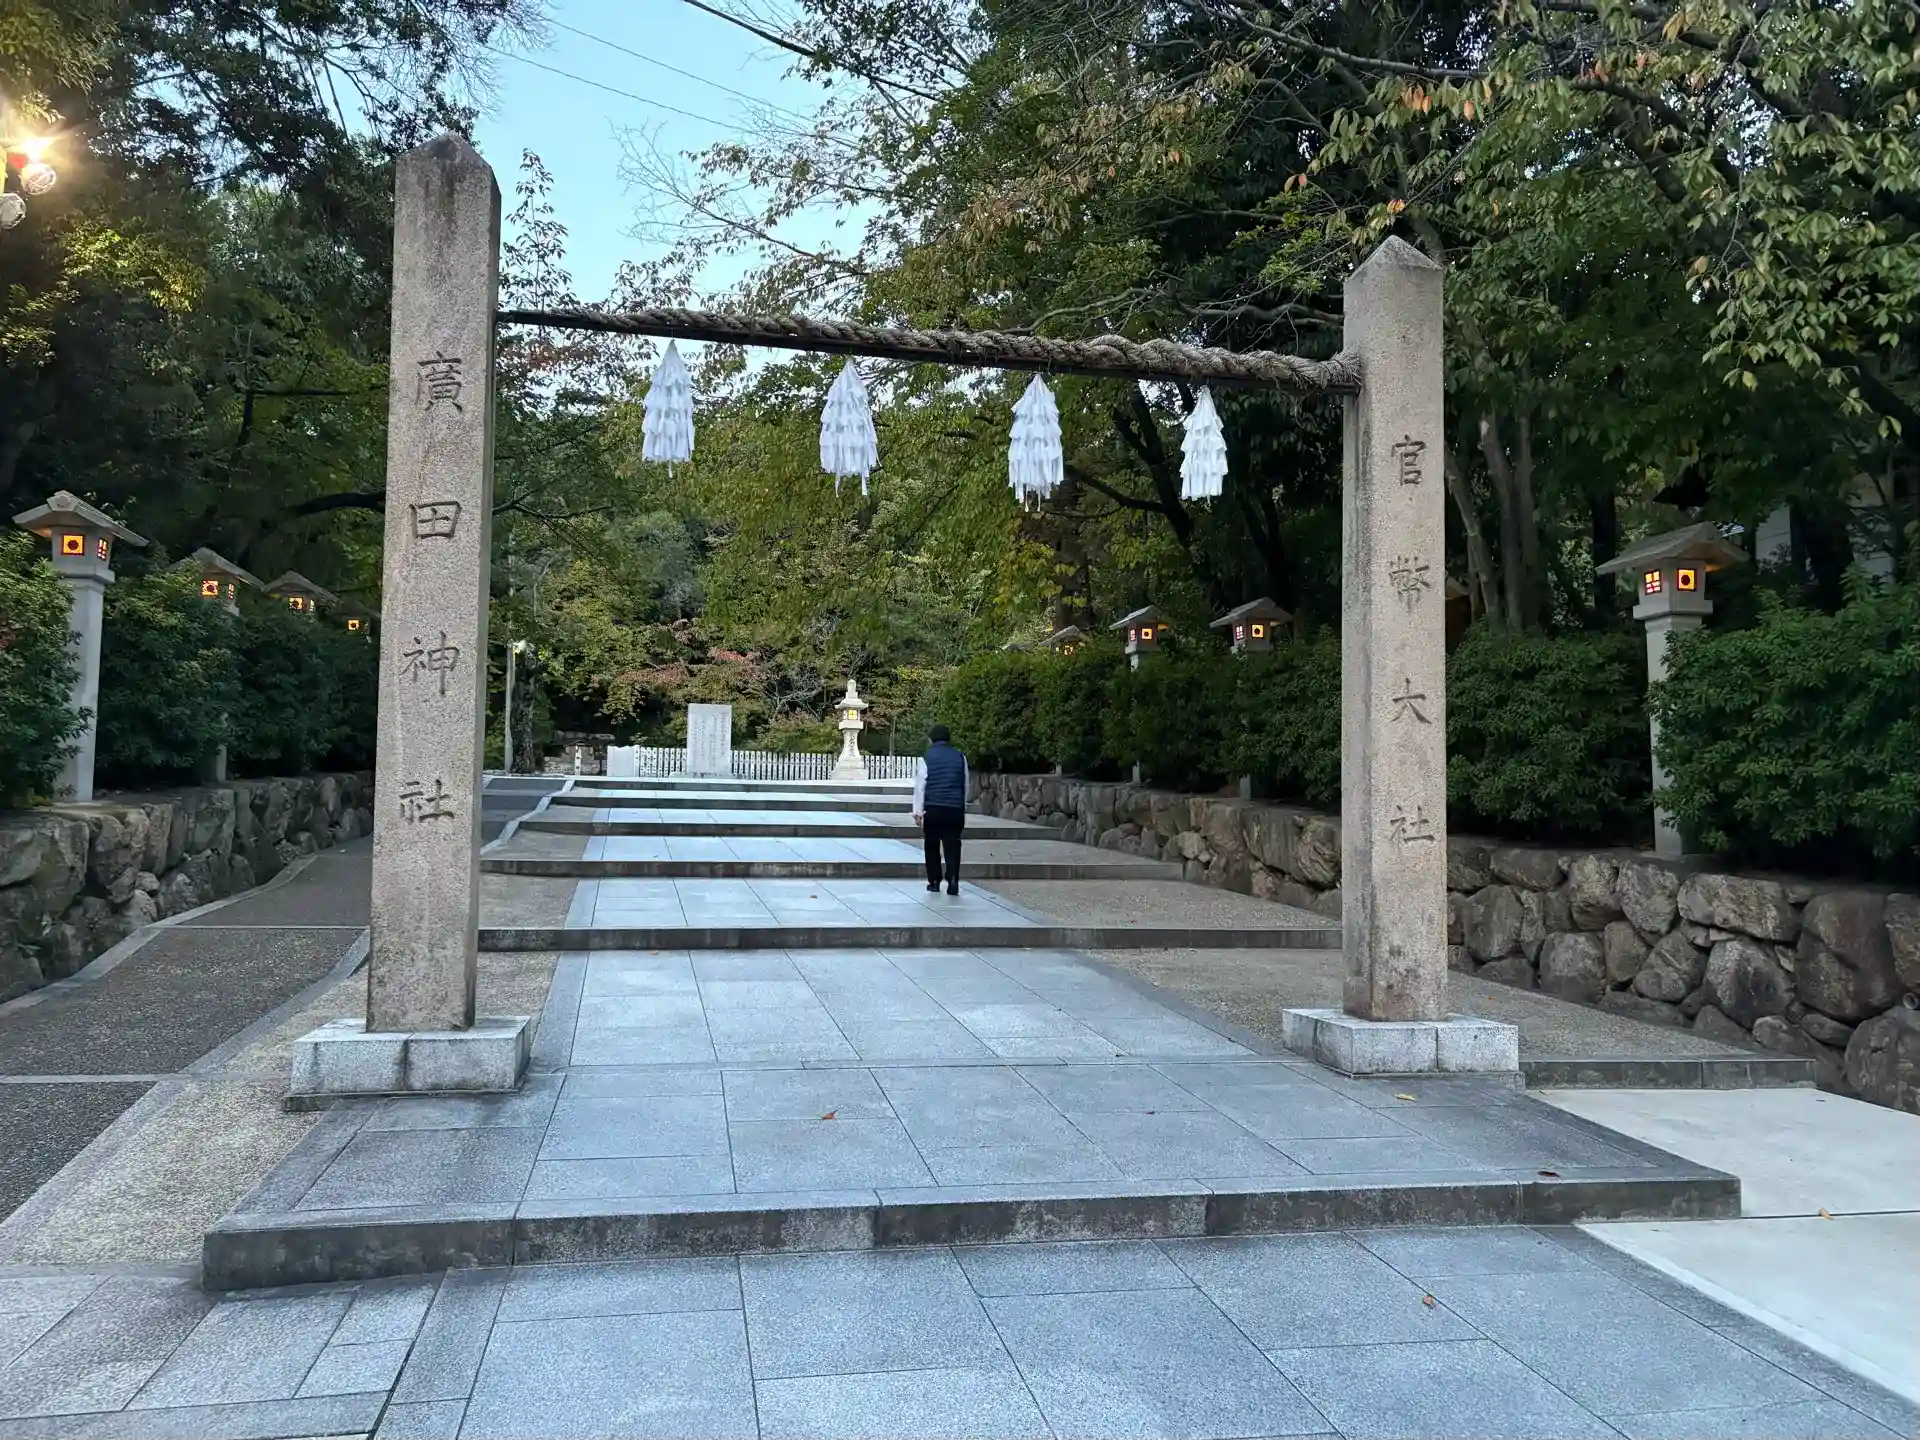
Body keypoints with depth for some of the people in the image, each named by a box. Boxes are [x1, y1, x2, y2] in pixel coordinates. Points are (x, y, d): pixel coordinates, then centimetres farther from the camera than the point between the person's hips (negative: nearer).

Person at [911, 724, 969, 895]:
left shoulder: (926, 758, -2)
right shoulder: (960, 757, 6)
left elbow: (920, 786, -2)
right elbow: (965, 784, 13)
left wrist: (918, 811, 3)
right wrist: (963, 807, 24)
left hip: (933, 809, -2)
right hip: (956, 808, 2)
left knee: (932, 846, 11)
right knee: (952, 846, 2)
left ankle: (934, 881, 13)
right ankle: (953, 879, -14)